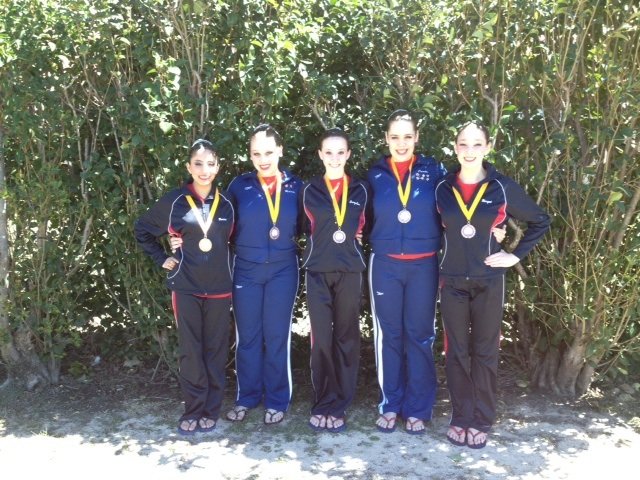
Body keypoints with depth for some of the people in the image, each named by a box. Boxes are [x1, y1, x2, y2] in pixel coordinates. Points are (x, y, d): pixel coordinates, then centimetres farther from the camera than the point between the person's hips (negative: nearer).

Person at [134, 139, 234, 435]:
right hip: (186, 286, -1)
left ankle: (211, 410, 17)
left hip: (219, 287, 2)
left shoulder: (226, 203, 3)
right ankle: (193, 411, 12)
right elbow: (142, 229, 10)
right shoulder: (174, 202, -2)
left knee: (216, 349, 6)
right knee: (191, 350, 1)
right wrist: (161, 259, 4)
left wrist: (222, 261, 5)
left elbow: (234, 238, 17)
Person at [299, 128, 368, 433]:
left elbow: (355, 229, 8)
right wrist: (340, 231, -1)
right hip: (317, 271, 0)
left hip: (349, 271, 1)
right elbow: (310, 228, 5)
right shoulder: (310, 191, 8)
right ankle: (323, 404, 8)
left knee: (346, 338, 2)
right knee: (321, 339, -3)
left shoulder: (359, 190, 9)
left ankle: (338, 405, 10)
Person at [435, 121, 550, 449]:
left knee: (484, 352, 5)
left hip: (489, 280, -1)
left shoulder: (503, 188, -4)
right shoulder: (443, 188, 1)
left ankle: (481, 422, 16)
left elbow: (540, 221, 5)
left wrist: (517, 255, -1)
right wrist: (448, 249, 4)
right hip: (452, 281, 2)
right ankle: (460, 419, 18)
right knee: (456, 351, 6)